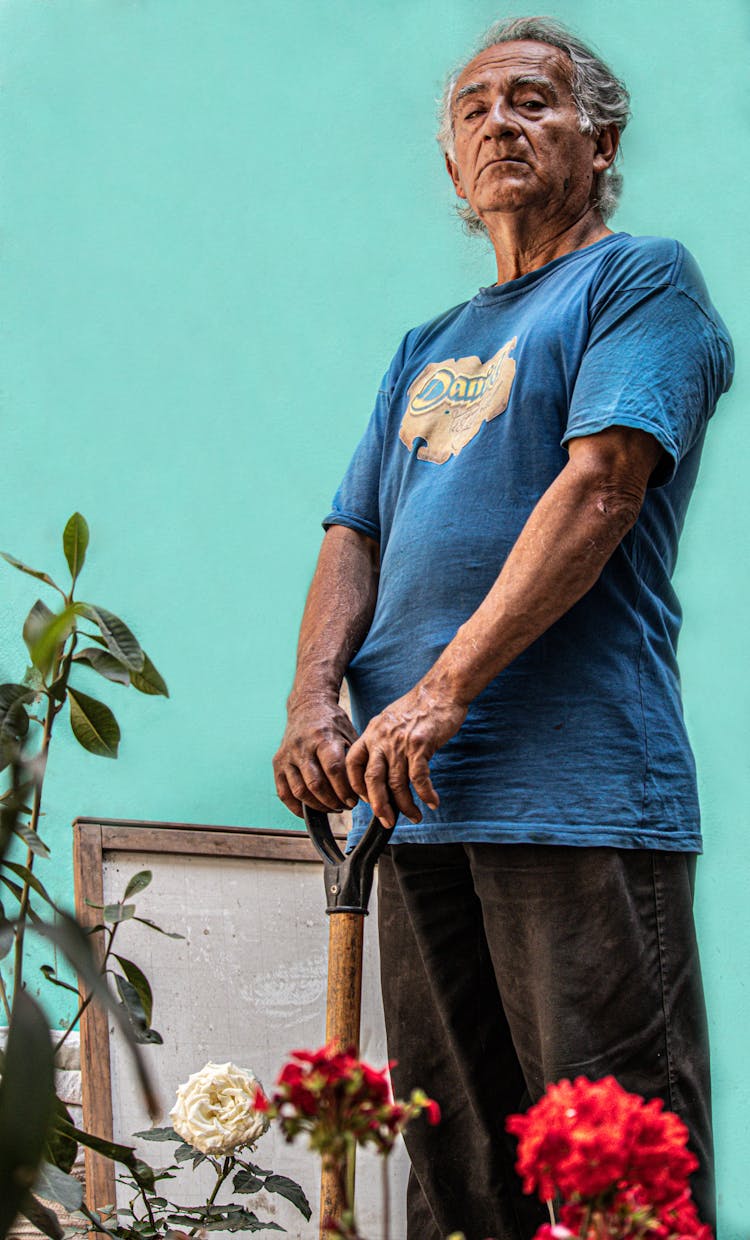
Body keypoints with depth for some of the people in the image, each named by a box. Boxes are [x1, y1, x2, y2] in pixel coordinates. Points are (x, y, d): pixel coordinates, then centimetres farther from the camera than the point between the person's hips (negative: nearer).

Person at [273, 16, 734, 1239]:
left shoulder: (643, 278, 3)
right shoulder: (429, 348, 25)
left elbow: (599, 486, -11)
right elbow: (355, 535, 18)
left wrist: (441, 693, -17)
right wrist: (316, 698, -3)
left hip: (578, 788, -7)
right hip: (418, 800, 7)